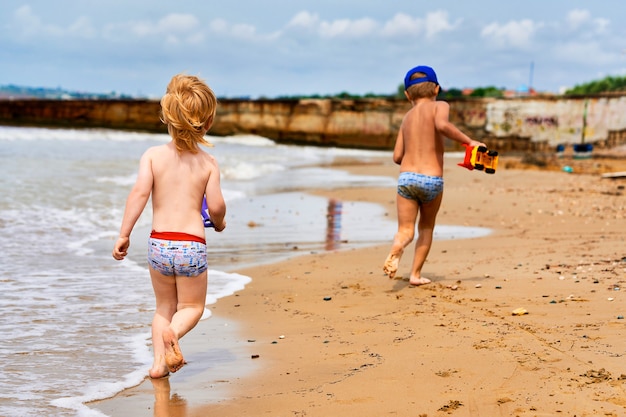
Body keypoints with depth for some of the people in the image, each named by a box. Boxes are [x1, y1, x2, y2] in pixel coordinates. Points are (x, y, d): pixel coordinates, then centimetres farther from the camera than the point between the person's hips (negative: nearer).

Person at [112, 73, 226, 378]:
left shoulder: (153, 155, 0)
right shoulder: (208, 162, -1)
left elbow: (140, 192, -13)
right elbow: (216, 206, -7)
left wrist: (123, 235, -10)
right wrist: (219, 223, 16)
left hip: (158, 242, 2)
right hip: (192, 245, -2)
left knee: (164, 307, 22)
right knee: (192, 307, 16)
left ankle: (159, 362, 9)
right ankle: (173, 332, -16)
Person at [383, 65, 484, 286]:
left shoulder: (407, 117, 14)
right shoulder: (439, 106, 1)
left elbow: (397, 156, 12)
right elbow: (442, 125, -23)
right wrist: (468, 141, -16)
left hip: (406, 177, 2)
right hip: (432, 180, -2)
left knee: (406, 230, 3)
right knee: (426, 227, 20)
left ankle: (396, 249, -30)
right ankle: (416, 274, 18)